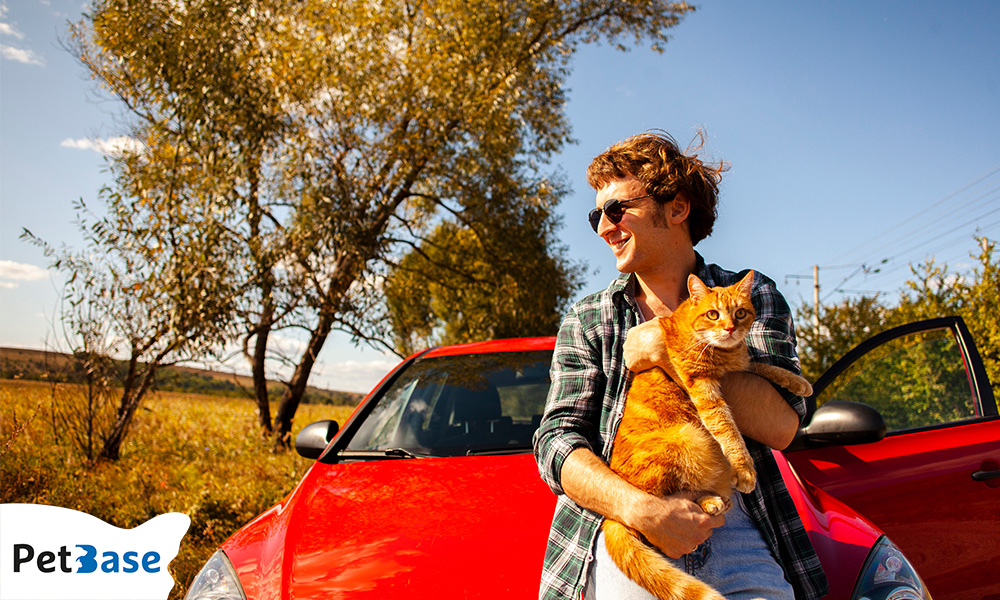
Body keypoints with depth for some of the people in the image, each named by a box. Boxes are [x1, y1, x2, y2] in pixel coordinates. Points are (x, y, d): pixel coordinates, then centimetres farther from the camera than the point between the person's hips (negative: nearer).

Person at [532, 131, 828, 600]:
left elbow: (780, 427, -3)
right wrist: (640, 508, -17)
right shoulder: (586, 319, 10)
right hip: (620, 542, 1)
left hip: (736, 537, 0)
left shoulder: (750, 296, 10)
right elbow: (557, 441, -1)